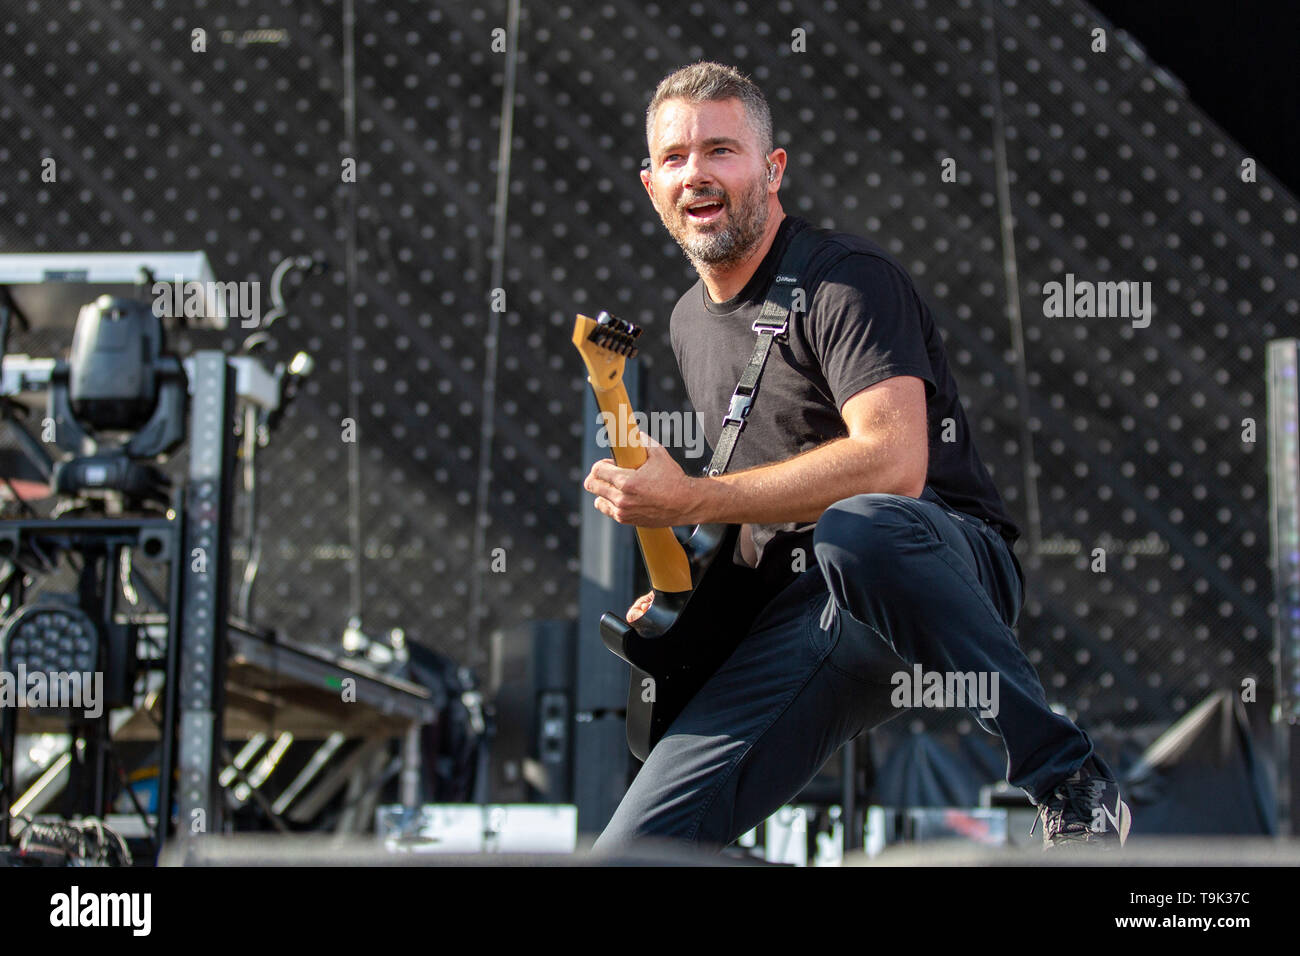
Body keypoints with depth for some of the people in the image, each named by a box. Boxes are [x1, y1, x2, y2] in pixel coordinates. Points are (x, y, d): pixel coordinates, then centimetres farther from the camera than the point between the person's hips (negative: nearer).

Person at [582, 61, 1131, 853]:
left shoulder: (847, 279, -7)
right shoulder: (690, 322, 19)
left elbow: (893, 463, -23)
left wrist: (689, 500, -21)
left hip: (945, 566, -6)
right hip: (805, 622, 6)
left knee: (855, 530, -45)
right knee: (635, 848, -14)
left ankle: (1072, 785, -31)